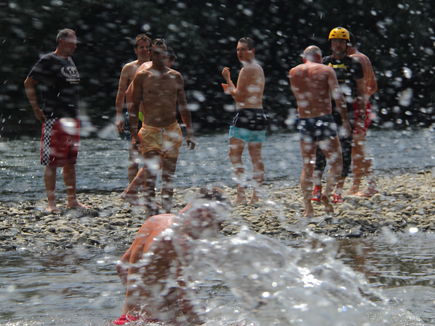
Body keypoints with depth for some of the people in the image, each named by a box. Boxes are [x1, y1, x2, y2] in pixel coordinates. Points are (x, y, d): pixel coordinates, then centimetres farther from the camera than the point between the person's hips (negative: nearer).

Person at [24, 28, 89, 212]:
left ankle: (72, 200, 17)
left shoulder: (69, 62, 17)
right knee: (52, 162, -5)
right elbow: (28, 83, -7)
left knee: (70, 162, 11)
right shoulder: (48, 61, -7)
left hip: (72, 119, 8)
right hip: (54, 119, -8)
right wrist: (36, 109, -8)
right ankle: (51, 203, -1)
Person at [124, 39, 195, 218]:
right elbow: (134, 106, 2)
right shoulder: (142, 76, 0)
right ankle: (150, 215, -9)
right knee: (150, 174, -12)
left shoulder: (176, 76, 8)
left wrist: (190, 132, 8)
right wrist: (134, 133, -5)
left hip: (172, 131, 3)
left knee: (168, 175, 6)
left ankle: (167, 213, 15)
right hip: (149, 131, -3)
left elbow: (183, 106, 13)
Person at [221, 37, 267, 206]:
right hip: (259, 114, 9)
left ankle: (241, 195, -9)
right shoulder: (259, 68, 18)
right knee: (256, 156, 8)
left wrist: (228, 79, -5)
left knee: (235, 154, -4)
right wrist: (232, 89, 22)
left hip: (245, 114, -9)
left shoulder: (247, 69, -12)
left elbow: (239, 97, -14)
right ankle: (256, 195, 9)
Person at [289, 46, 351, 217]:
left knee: (307, 167, 11)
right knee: (336, 163, 8)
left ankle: (308, 208, 3)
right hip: (324, 119, -3)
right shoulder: (326, 70, -1)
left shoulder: (294, 73, 9)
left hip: (304, 121, 3)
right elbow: (338, 96, -10)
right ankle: (327, 193, -16)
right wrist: (345, 119, -8)